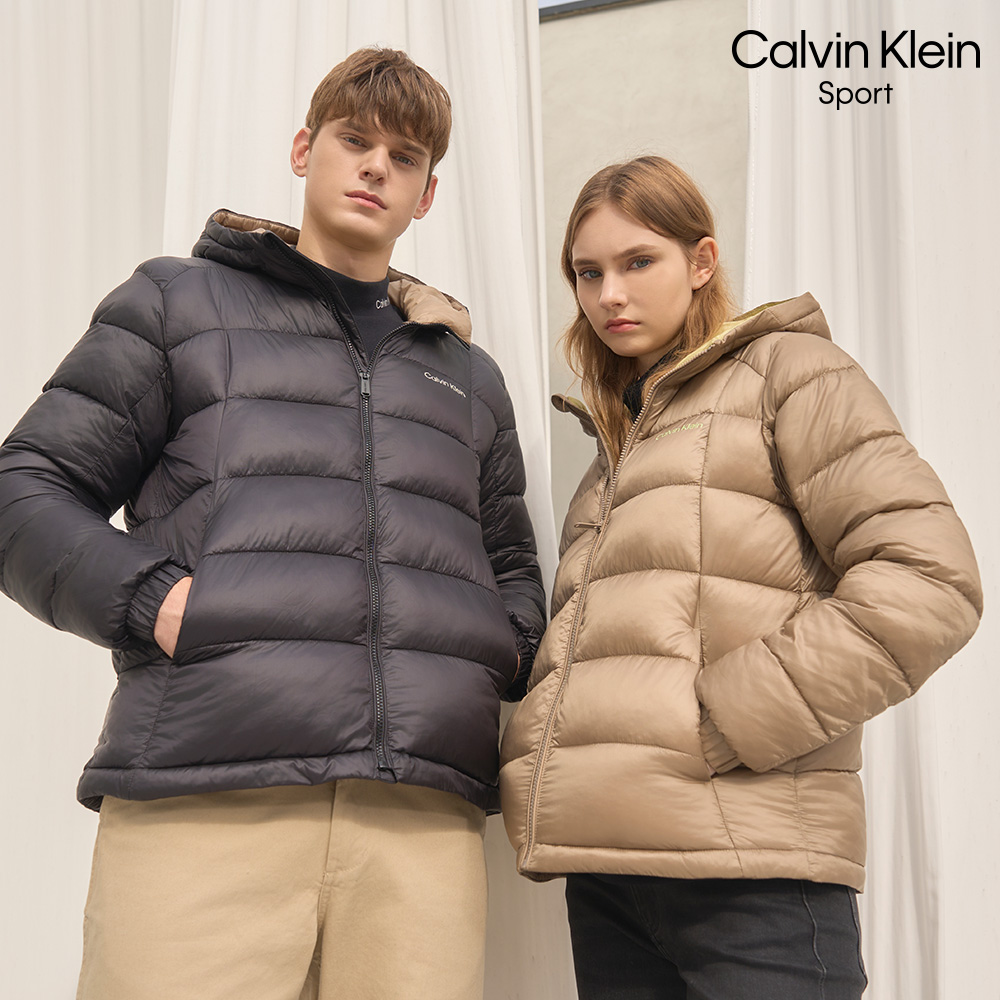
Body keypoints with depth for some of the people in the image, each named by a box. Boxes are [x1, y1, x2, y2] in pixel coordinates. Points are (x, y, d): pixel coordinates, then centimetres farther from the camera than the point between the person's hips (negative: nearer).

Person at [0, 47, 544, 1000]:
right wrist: (149, 599, -9)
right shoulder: (177, 302, 17)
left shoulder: (469, 373, 27)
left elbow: (510, 561, 33)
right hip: (200, 798, -3)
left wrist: (505, 649, 10)